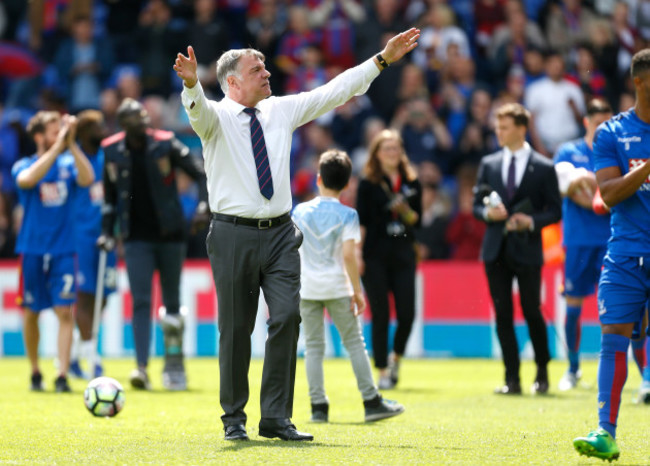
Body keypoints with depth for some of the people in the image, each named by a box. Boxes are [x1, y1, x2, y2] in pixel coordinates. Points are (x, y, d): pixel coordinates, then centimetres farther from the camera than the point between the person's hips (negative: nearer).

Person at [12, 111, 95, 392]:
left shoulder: (68, 164, 5)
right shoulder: (23, 166, 1)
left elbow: (87, 179, -15)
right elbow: (27, 179, -23)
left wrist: (72, 145, -21)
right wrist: (57, 147, -26)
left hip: (63, 250, 0)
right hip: (33, 250, 0)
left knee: (65, 311, -9)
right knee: (31, 313, 7)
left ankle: (62, 376, -11)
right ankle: (35, 372, 23)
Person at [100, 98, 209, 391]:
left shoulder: (165, 144, -7)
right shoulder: (112, 151, 1)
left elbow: (201, 174, -5)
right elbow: (110, 194, 14)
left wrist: (203, 207, -20)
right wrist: (107, 231, 8)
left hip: (169, 234, -1)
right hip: (137, 238, 1)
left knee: (172, 302, 8)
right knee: (140, 302, -11)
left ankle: (174, 364, 23)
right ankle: (142, 368, -18)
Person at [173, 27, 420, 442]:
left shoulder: (282, 110, 11)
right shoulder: (217, 116, -3)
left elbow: (334, 91, 14)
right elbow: (197, 108, -25)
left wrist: (383, 60, 12)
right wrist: (191, 84, -48)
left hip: (280, 234, 4)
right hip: (234, 234, -4)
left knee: (288, 315, -10)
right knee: (236, 328, 2)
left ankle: (276, 418, -5)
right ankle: (234, 419, 15)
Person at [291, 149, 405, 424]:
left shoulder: (300, 211, 2)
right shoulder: (347, 215, -6)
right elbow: (348, 255, -13)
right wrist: (357, 291, -7)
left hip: (306, 288, 2)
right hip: (337, 287, -2)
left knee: (313, 346, 7)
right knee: (354, 343, 6)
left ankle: (318, 406, 3)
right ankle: (371, 401, 6)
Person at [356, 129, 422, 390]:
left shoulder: (412, 182, 10)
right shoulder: (368, 183, 1)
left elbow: (417, 220, 12)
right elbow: (361, 221, -2)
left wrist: (405, 211, -9)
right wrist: (358, 255, -10)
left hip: (403, 254, 3)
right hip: (375, 256, -3)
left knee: (407, 313, -4)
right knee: (380, 315, -2)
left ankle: (396, 357, 24)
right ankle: (383, 372, 5)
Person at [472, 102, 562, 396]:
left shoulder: (544, 168, 0)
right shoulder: (489, 164, 11)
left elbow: (555, 211, 1)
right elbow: (476, 205, 13)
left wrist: (532, 221, -16)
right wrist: (487, 213, -9)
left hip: (527, 250, -3)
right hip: (496, 250, 3)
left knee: (532, 312, -2)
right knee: (503, 315, 1)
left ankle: (542, 374, 16)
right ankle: (512, 379, 5)